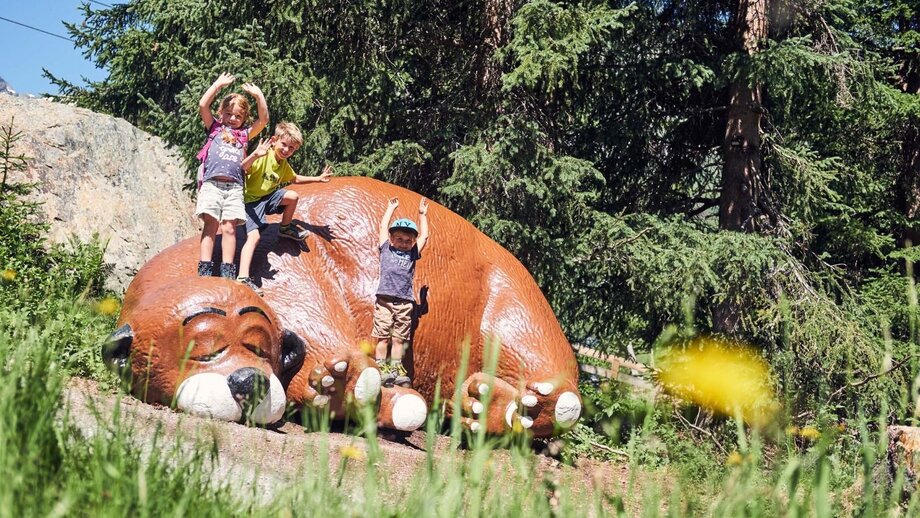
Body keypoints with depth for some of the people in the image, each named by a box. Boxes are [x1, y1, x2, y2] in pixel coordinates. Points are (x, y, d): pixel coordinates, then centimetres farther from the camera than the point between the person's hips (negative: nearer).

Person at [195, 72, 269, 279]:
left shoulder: (245, 134, 22)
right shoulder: (215, 127, 17)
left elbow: (264, 119, 12)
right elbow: (203, 105, 4)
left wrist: (258, 95, 6)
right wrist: (218, 84, 5)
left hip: (234, 186, 2)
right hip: (212, 183, -2)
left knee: (229, 228, -5)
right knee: (211, 224, -10)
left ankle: (227, 272, -8)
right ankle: (204, 270, -14)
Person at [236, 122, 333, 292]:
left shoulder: (284, 165, 7)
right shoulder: (263, 157, -21)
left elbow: (295, 179, 28)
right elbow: (242, 168, -37)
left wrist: (318, 178, 25)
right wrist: (255, 155, -55)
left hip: (267, 197, 7)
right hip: (251, 201, -7)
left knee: (292, 196, -11)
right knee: (254, 236, -23)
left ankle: (285, 228, 17)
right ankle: (243, 278, -31)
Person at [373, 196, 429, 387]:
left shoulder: (412, 254, 18)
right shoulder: (386, 249, 14)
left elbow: (424, 236, 23)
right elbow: (383, 227, 20)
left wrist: (422, 214, 28)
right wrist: (391, 208, 29)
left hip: (405, 302, 2)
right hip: (385, 299, -2)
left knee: (399, 338, 4)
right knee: (382, 336, -4)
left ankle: (395, 371, 7)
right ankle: (381, 369, -2)